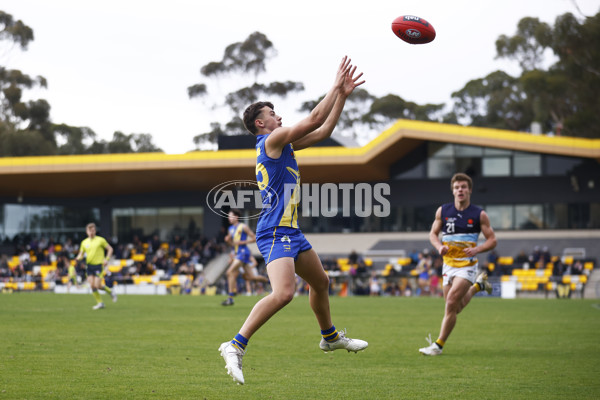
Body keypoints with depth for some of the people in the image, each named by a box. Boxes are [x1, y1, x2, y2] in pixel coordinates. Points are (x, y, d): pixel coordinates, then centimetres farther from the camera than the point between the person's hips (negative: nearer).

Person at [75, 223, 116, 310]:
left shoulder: (100, 240, -2)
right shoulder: (84, 242, 9)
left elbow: (110, 249, 4)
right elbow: (81, 254, 14)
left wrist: (106, 259, -8)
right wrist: (78, 258, -10)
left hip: (99, 265, -4)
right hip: (89, 265, 4)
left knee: (97, 285, -12)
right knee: (92, 285, -4)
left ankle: (110, 291, 16)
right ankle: (100, 303, 8)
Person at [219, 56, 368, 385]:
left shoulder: (284, 144, 18)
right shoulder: (271, 140, -9)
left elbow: (324, 130, 21)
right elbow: (315, 119, -11)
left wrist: (343, 93, 17)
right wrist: (336, 87, 0)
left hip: (290, 231, 11)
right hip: (275, 231, -10)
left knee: (320, 282, 24)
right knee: (283, 293, -26)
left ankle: (330, 337, 44)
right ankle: (236, 346, -26)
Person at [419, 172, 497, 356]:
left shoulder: (479, 215, -4)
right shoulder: (443, 211, 3)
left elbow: (492, 240, 0)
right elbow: (433, 233, 12)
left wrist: (476, 249, -18)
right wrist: (439, 246, -9)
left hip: (467, 265, -4)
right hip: (448, 264, 4)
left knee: (451, 302, -19)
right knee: (455, 308, 12)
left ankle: (438, 345, -9)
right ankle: (478, 285, 42)